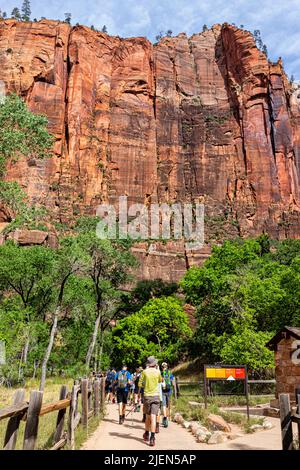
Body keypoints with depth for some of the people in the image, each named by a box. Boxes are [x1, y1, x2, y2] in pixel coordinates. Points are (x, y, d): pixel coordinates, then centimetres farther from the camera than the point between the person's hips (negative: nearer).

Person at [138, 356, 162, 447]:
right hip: (155, 396, -1)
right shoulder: (157, 372, -2)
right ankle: (152, 438, -16)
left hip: (147, 396, 1)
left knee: (148, 416, 18)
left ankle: (146, 434, 32)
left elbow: (140, 384, -1)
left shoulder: (145, 372, -3)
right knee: (153, 417, -5)